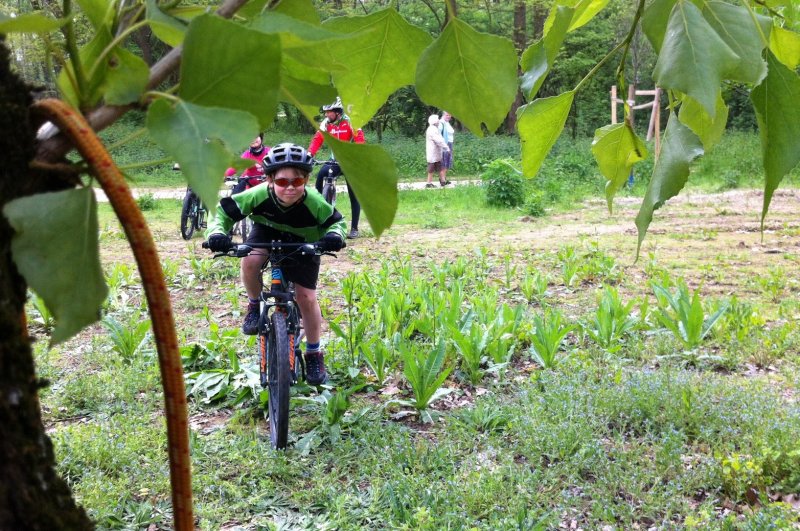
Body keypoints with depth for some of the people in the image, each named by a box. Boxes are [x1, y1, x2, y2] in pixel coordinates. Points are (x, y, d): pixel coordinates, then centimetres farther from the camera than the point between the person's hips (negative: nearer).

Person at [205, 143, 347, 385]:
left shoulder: (314, 203, -34)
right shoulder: (258, 195, -34)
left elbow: (337, 221, -16)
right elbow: (224, 211, -21)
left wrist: (335, 235, -40)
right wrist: (217, 233, -41)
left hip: (303, 244, 0)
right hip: (267, 233, 1)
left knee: (306, 297, -6)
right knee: (250, 260, -32)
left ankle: (314, 354, 16)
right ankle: (255, 306, -2)